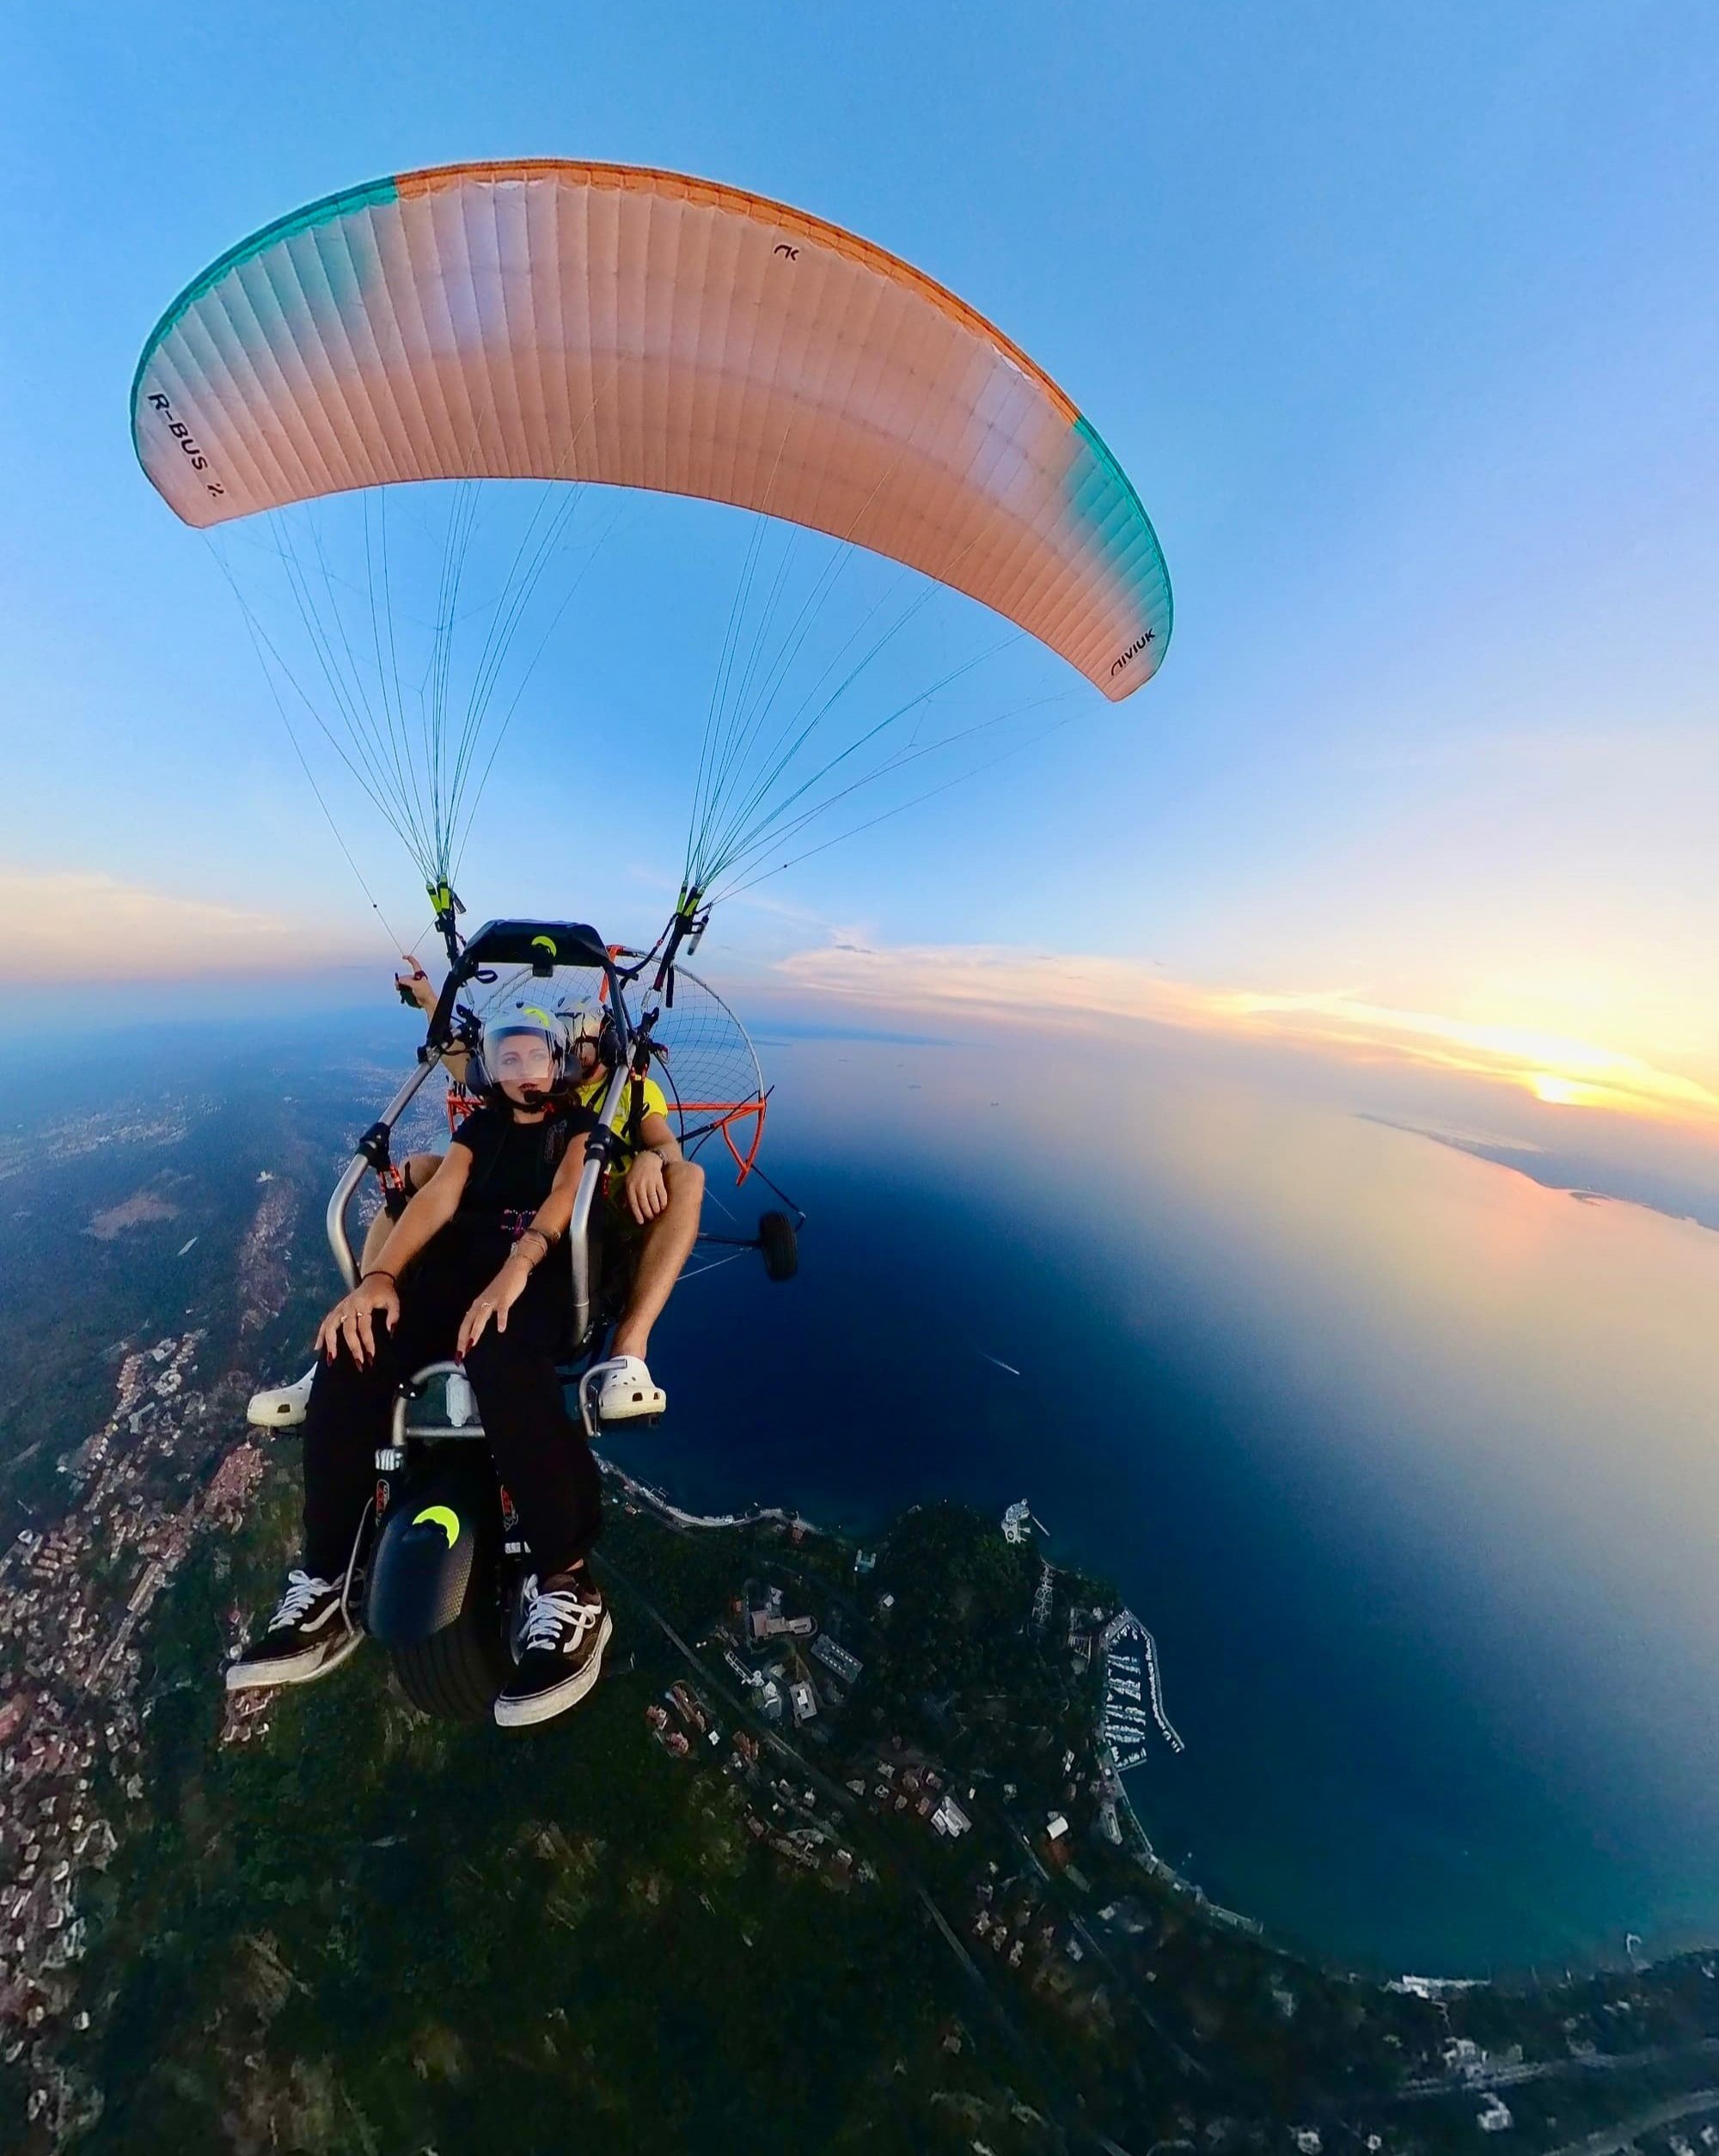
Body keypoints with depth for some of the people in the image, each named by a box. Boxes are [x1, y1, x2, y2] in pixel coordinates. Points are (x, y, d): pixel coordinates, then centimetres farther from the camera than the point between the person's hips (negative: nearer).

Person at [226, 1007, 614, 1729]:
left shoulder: (579, 1122, 12)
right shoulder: (479, 1126, 24)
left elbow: (568, 1190, -9)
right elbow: (437, 1197, 7)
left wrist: (517, 1266, -26)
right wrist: (379, 1276, -12)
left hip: (548, 1269, -4)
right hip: (465, 1261, 5)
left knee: (500, 1356, -35)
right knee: (350, 1351, -23)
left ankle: (566, 1585, -24)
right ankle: (321, 1588, -8)